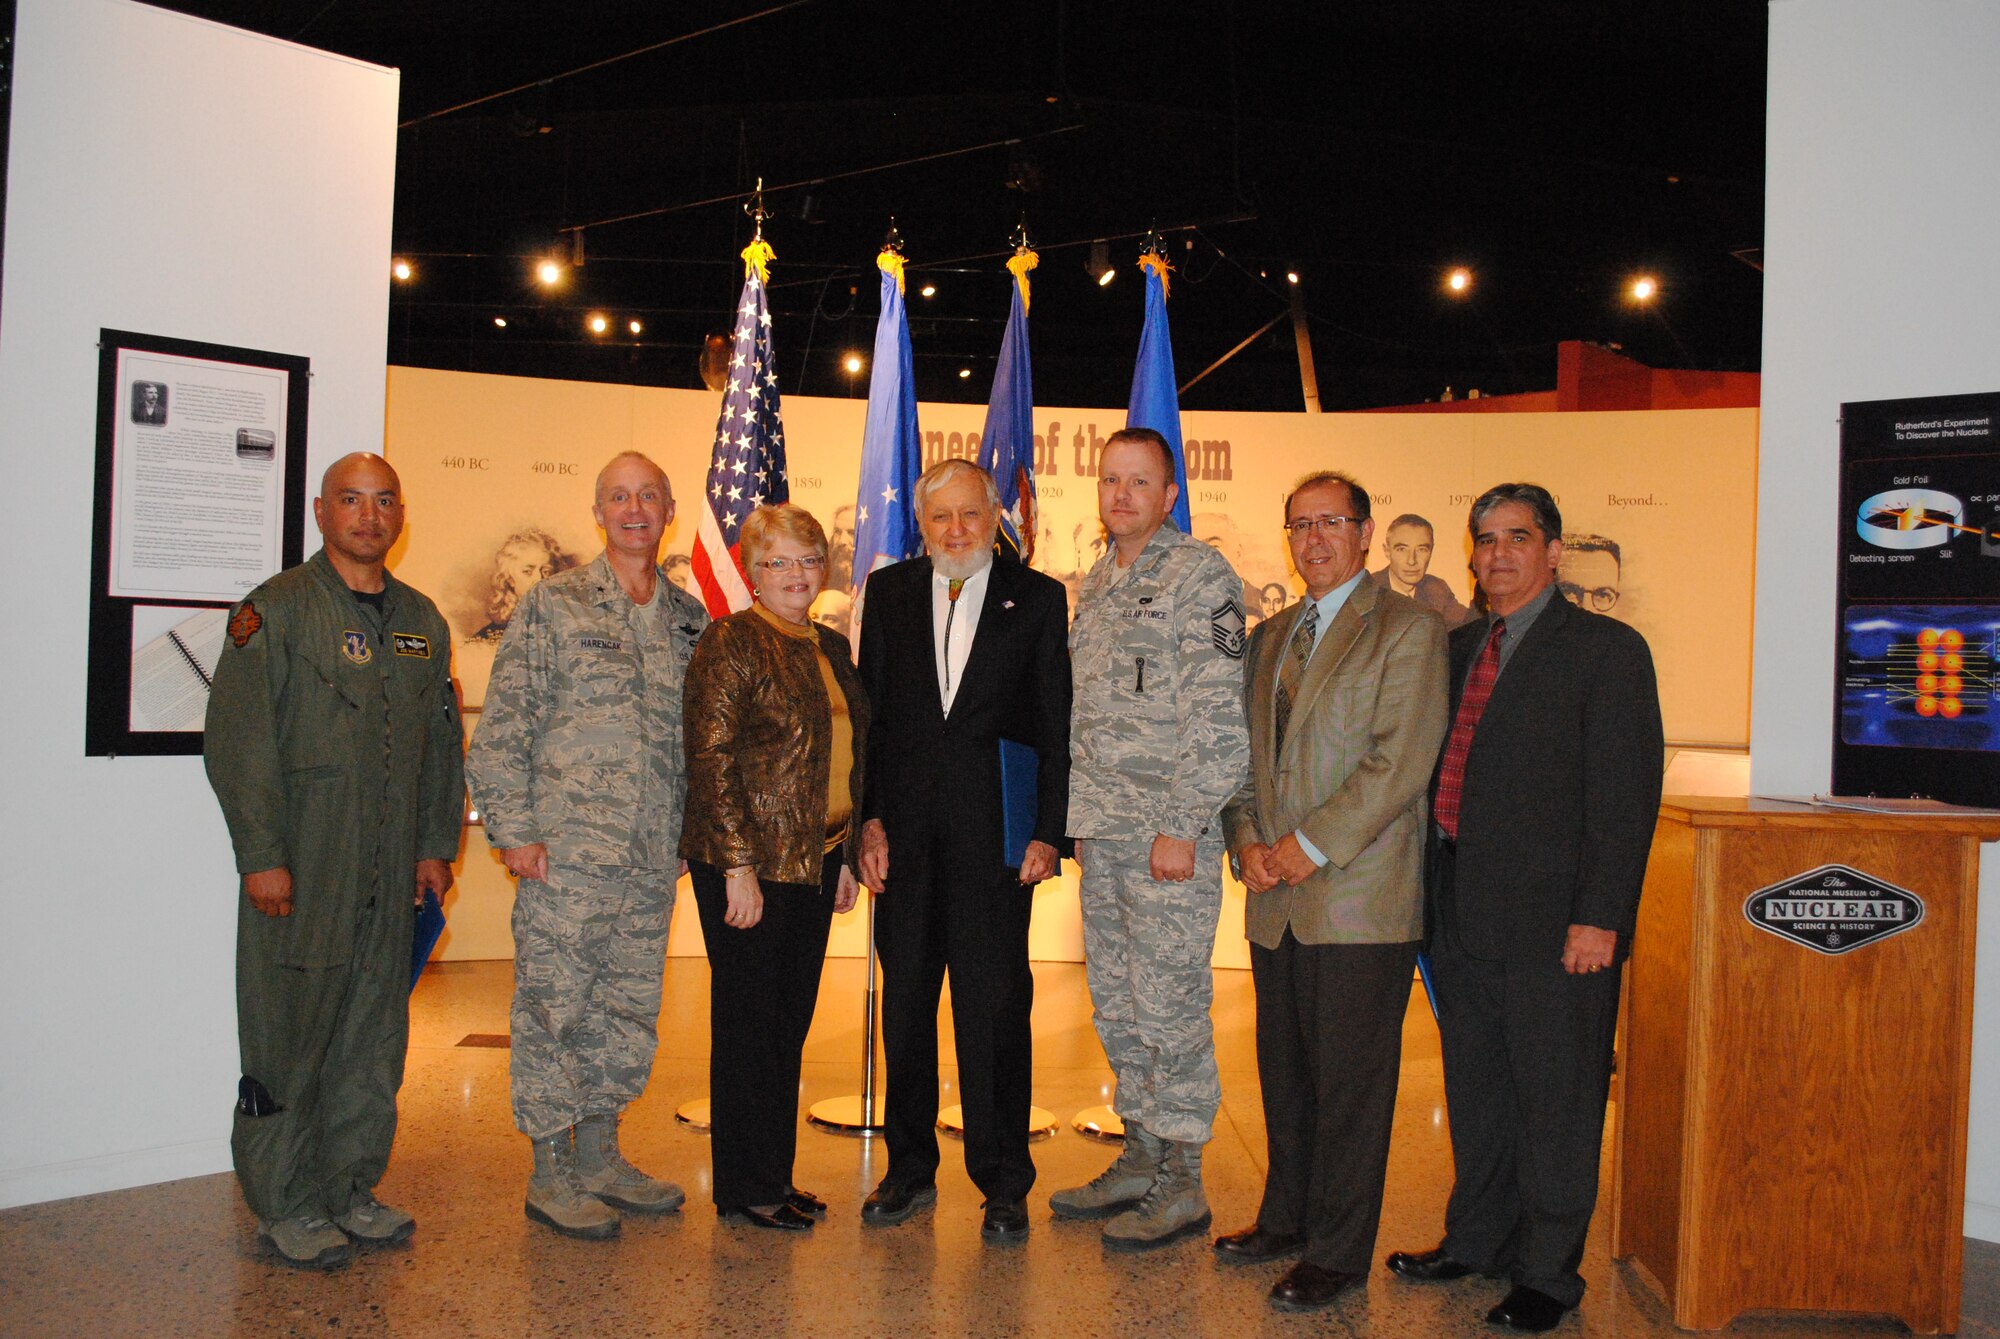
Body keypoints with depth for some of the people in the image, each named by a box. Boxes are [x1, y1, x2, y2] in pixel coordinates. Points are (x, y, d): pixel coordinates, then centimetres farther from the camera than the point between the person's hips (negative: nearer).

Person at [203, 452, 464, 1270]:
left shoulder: (421, 621, 14)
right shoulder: (277, 610, -3)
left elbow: (443, 740, 18)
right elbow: (237, 738, -9)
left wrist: (437, 843, 11)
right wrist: (259, 854, -14)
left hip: (390, 873, 5)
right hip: (299, 869, -5)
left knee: (375, 1034, 11)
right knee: (291, 1033, 1)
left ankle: (352, 1187, 24)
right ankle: (286, 1204, 14)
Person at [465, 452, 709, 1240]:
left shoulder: (691, 620, 12)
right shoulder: (553, 605, -1)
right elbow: (501, 726, -4)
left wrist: (692, 832, 10)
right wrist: (513, 829, -10)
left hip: (654, 858, 5)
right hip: (567, 850, -4)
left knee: (630, 1011, 12)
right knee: (554, 1006, 2)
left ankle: (598, 1155, 27)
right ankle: (551, 1174, 15)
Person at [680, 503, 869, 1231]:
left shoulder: (832, 648, 14)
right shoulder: (730, 642, -9)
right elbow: (711, 759, -14)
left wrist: (847, 856, 14)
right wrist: (738, 867, -18)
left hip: (814, 862, 7)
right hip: (750, 862, -7)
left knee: (791, 1022, 13)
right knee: (749, 1024, 2)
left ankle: (774, 1176, 26)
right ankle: (744, 1190, 15)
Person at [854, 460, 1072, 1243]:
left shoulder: (1038, 598, 2)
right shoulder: (889, 593, 9)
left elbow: (1055, 726, 0)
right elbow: (869, 712, 8)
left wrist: (1048, 832, -8)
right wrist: (870, 818, -1)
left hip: (995, 833, -3)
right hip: (905, 832, 3)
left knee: (996, 1008, 1)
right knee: (904, 1001, 12)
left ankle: (1003, 1184, 15)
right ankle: (910, 1170, 27)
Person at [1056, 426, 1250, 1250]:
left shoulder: (1202, 578, -9)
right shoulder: (1097, 584, 15)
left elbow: (1219, 718, -14)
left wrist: (1182, 827, -18)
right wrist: (1080, 817, 15)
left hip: (1169, 836, -8)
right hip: (1103, 837, 8)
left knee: (1168, 1009, -2)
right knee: (1116, 1006, 14)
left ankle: (1181, 1185, 11)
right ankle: (1140, 1158, 28)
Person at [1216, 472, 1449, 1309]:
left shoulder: (1408, 630, -4)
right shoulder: (1269, 638, 17)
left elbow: (1402, 763, -13)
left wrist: (1311, 844, -14)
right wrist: (1247, 839, 1)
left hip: (1361, 897, -6)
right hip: (1278, 896, 6)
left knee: (1350, 1081, 1)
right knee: (1284, 1073, 15)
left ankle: (1337, 1253, 14)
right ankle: (1287, 1218, 31)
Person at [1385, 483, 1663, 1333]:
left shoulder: (1606, 650, -5)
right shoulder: (1460, 647, 14)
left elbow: (1626, 794, -10)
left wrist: (1599, 916, -16)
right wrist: (1434, 893, 9)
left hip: (1555, 917, -6)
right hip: (1464, 912, 6)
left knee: (1555, 1098, 5)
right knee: (1476, 1088, 17)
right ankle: (1477, 1239, 33)